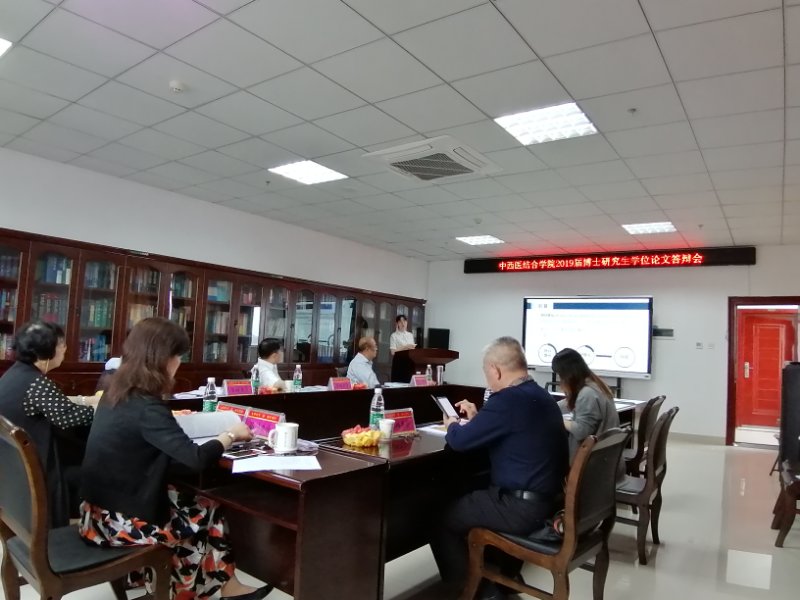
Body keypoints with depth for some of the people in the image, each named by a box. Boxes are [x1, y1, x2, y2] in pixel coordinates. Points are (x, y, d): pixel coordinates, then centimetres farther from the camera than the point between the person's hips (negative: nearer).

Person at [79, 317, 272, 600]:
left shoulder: (117, 391, 1)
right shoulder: (145, 405, -26)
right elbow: (196, 459, -29)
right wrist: (230, 434, -13)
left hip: (102, 508, 8)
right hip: (119, 521, -8)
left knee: (191, 502, 11)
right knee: (207, 512, 8)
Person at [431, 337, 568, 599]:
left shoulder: (509, 400, -22)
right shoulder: (542, 396, 8)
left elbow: (459, 441, -17)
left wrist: (452, 425, 4)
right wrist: (477, 418, 20)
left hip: (523, 508, -9)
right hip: (550, 499, 10)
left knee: (441, 517, 3)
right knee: (472, 498, 30)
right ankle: (507, 576, 37)